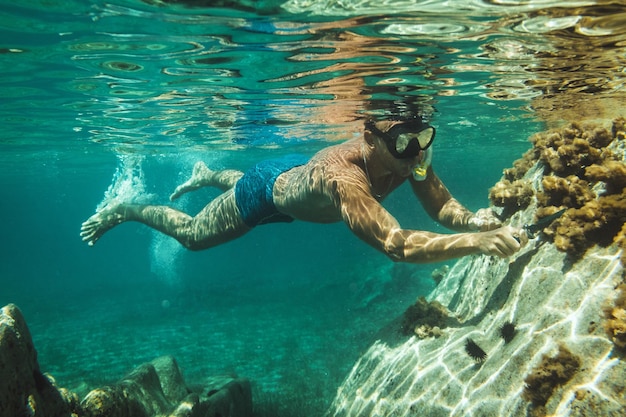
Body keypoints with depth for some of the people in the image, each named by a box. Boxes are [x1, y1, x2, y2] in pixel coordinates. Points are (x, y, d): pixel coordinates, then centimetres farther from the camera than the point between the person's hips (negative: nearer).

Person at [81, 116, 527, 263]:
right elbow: (395, 243, -61)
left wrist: (473, 219, -45)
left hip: (297, 172, 7)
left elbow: (443, 207, -24)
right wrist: (479, 243, -66)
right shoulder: (343, 175, -51)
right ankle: (124, 209, 41)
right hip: (267, 189, -6)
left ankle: (206, 175, 71)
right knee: (191, 234, 16)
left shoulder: (408, 156, -29)